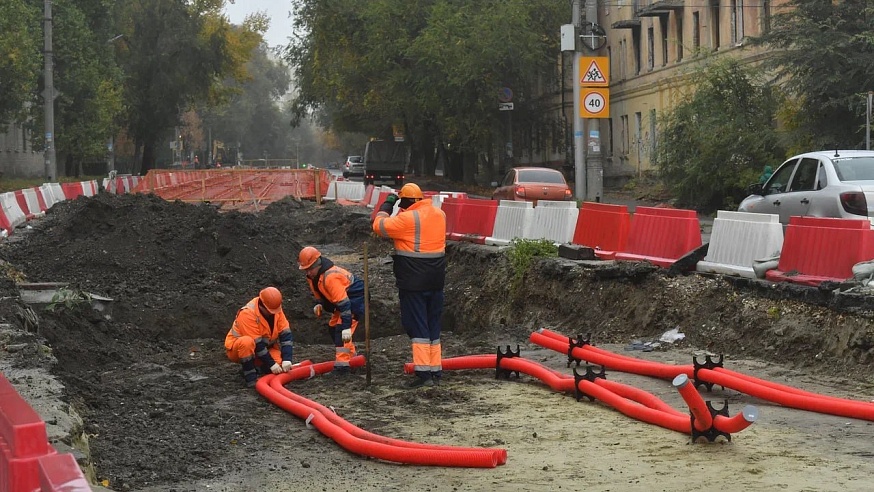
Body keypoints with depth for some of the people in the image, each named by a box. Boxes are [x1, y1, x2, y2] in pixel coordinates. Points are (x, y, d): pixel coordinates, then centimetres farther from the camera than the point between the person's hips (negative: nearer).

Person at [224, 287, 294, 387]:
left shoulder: (276, 309, -10)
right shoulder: (247, 313, -29)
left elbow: (286, 334, -13)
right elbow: (257, 344, -29)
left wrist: (287, 360, -23)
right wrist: (271, 364, -28)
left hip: (264, 346, 5)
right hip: (237, 348, -5)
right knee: (247, 342, -40)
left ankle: (257, 366, 8)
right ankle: (251, 378, -26)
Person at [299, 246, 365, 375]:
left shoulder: (330, 277, -34)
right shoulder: (313, 276, -3)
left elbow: (343, 303, -36)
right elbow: (319, 293, 15)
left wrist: (346, 327, -37)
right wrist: (319, 304, -9)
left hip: (355, 298, -11)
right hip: (343, 298, 11)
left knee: (341, 329, -22)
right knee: (333, 326, 17)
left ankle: (342, 364, -26)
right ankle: (350, 357, 35)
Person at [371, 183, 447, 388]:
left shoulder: (407, 218, -15)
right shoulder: (439, 215, 7)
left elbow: (379, 225, -10)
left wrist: (387, 205, 4)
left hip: (413, 282, -7)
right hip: (436, 281, 7)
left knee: (417, 326, -3)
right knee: (433, 326, 13)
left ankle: (423, 373, -8)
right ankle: (436, 372, 16)